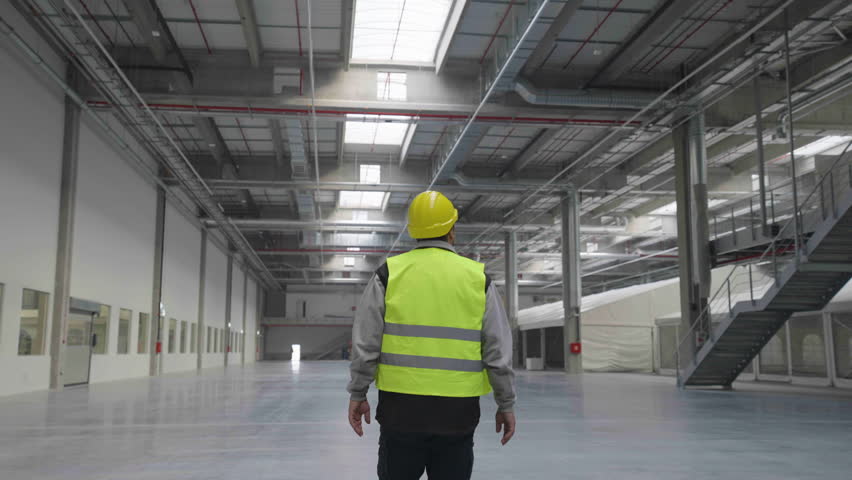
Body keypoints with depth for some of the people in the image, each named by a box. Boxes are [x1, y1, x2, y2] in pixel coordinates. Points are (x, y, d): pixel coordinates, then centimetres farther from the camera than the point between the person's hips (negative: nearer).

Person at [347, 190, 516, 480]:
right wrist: (506, 404, 10)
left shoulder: (389, 273, -1)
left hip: (401, 406, 0)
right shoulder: (477, 277, 0)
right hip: (458, 412, 0)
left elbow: (365, 342, -2)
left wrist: (358, 394, 9)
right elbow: (498, 351, 0)